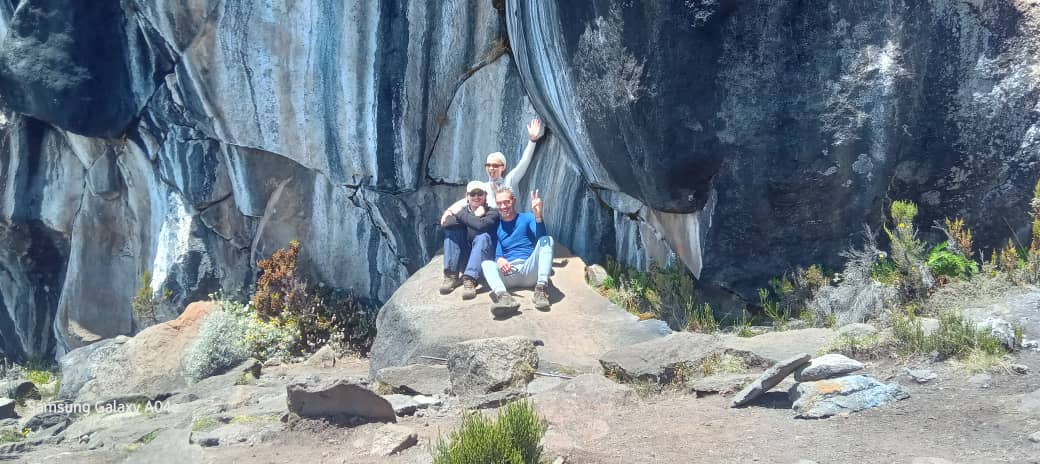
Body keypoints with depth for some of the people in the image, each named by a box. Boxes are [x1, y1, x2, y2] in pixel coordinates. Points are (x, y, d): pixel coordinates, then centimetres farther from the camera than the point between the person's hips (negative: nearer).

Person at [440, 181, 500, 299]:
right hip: (464, 261, 4)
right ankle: (451, 275, -19)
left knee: (483, 236, -29)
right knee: (452, 230, -11)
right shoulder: (462, 211, 6)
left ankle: (470, 280, -43)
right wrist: (473, 217, -17)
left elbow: (481, 225, -30)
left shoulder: (492, 213, -5)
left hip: (485, 260, -4)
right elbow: (444, 224, -16)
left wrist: (462, 216, -14)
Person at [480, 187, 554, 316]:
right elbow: (497, 254, 7)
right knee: (486, 263, -24)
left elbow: (541, 237, -10)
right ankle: (502, 295, -54)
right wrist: (499, 260, -18)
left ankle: (541, 288, -38)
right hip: (508, 274, 1)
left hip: (529, 271, -1)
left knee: (547, 239, -20)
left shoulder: (527, 218, 10)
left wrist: (538, 215, -27)